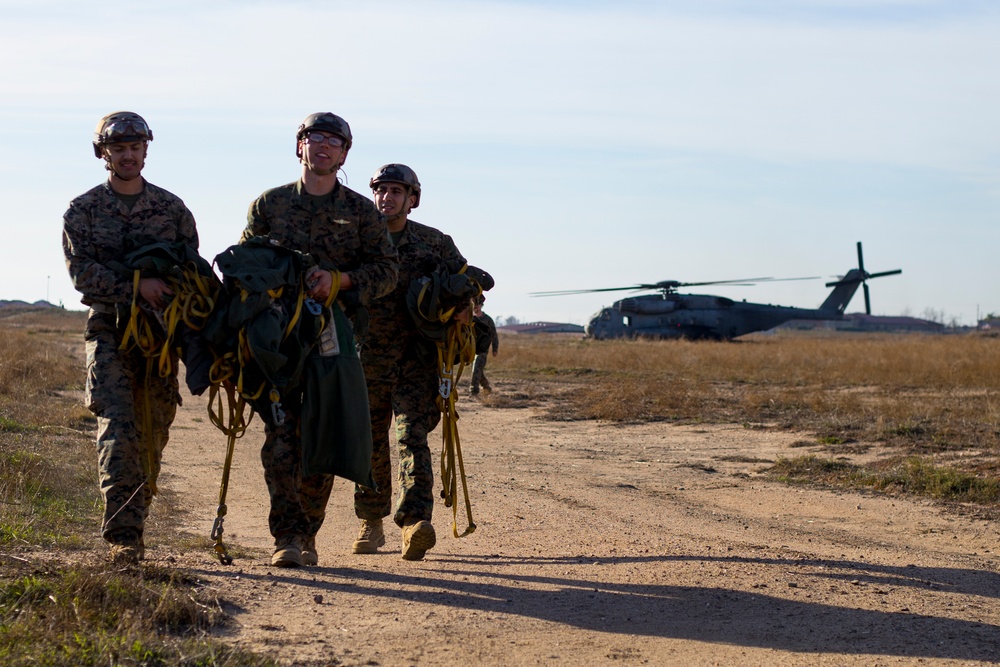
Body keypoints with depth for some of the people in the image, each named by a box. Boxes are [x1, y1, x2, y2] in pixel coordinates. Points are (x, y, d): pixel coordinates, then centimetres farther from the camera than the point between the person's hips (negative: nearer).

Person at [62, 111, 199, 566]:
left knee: (152, 436, 5)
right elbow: (82, 272, -6)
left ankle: (133, 524, 18)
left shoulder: (172, 207, 12)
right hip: (110, 331, -2)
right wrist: (136, 286, -20)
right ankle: (123, 535, -20)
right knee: (118, 430, -16)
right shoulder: (83, 211, 6)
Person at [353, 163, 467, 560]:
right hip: (367, 360, 2)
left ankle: (415, 522, -27)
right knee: (370, 444, 10)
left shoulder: (434, 242, 5)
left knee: (412, 437, -16)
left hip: (416, 362, -2)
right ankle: (372, 523, 23)